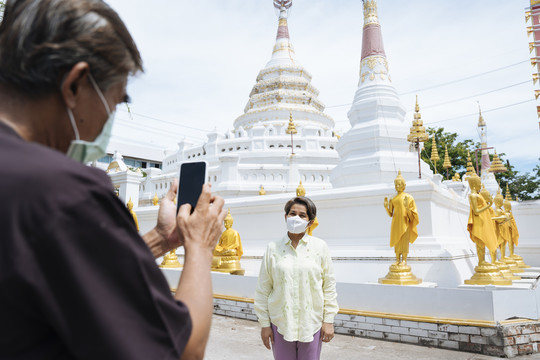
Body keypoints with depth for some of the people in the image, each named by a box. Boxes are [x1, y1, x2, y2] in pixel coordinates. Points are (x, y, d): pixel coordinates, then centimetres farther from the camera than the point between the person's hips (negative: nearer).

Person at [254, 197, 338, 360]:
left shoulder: (320, 247, -1)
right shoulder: (273, 248, -1)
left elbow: (329, 285, 3)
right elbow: (263, 289, 2)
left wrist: (328, 321, 1)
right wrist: (264, 324, 2)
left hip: (312, 323, 0)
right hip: (280, 323, 0)